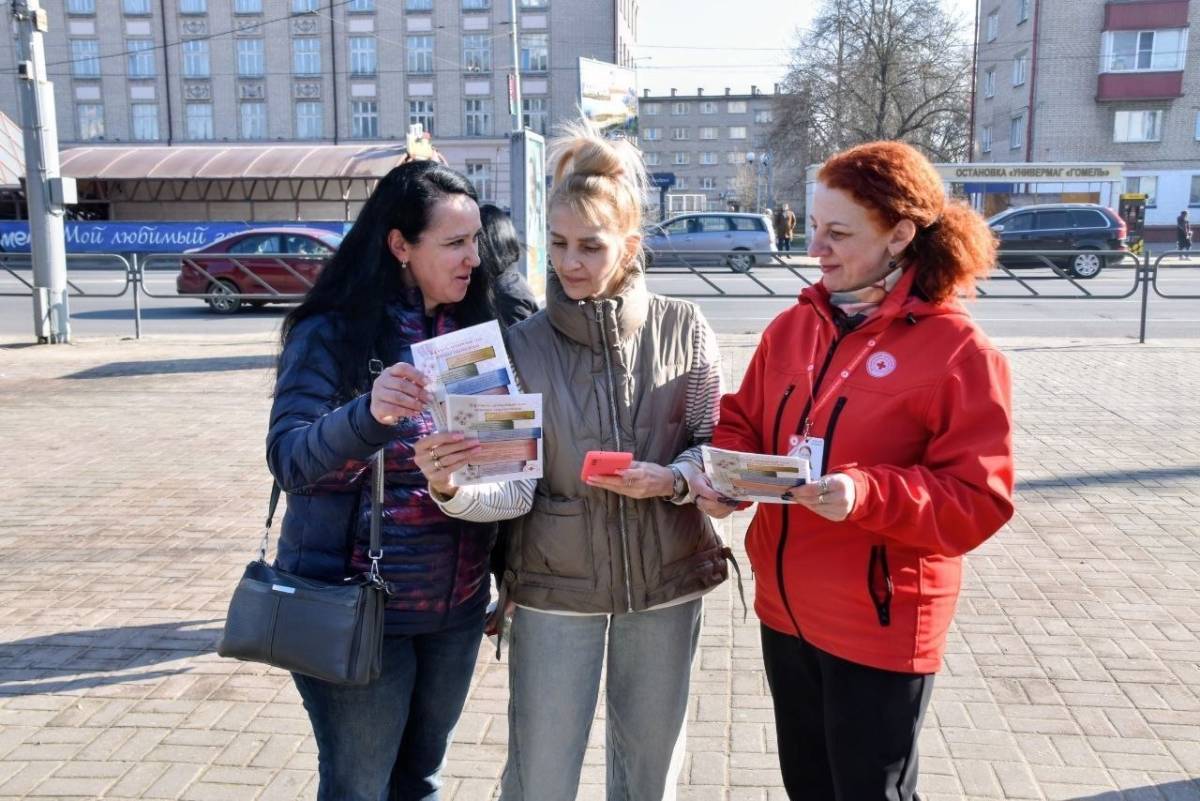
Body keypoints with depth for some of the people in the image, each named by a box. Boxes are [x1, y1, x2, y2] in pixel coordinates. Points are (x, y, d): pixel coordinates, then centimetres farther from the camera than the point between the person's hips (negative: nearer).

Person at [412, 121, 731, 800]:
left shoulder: (684, 329, -6)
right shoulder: (523, 345, -8)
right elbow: (515, 488, -13)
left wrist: (672, 479, -20)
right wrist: (451, 487, -32)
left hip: (668, 579, 1)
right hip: (557, 587, -1)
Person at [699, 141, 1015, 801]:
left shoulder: (959, 352, -16)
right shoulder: (792, 327, 3)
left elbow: (978, 502, -17)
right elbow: (744, 422, 10)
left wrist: (868, 494, -31)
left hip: (880, 626, -6)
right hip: (785, 608, 6)